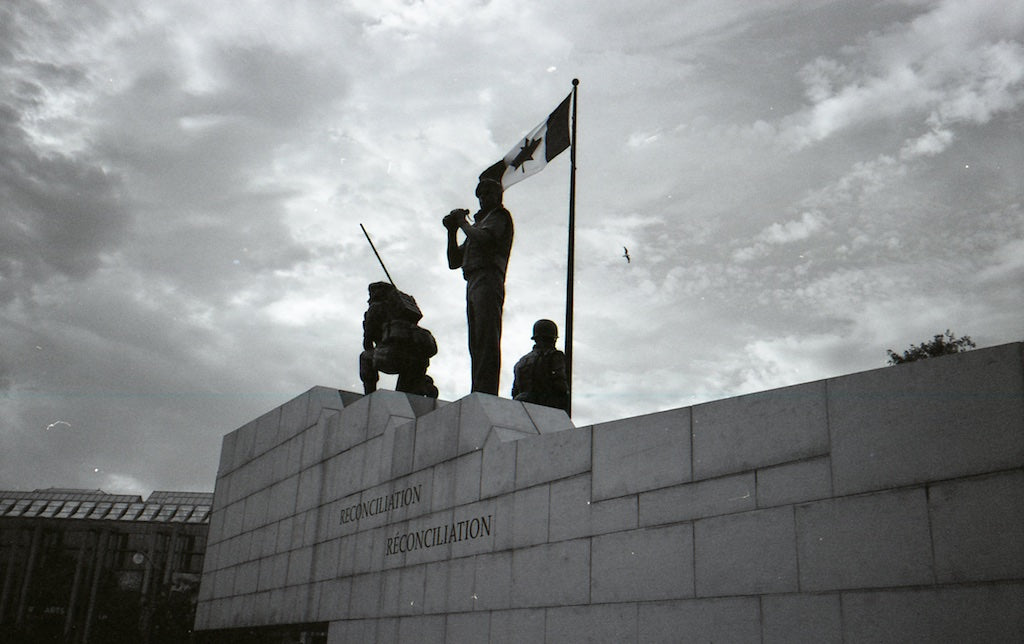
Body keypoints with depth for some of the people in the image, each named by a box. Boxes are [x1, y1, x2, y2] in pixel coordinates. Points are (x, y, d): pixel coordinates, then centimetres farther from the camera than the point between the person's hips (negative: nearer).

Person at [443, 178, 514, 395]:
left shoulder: (500, 216, 11)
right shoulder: (477, 224, 34)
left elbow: (484, 238, -12)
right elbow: (454, 262, 29)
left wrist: (463, 223, 4)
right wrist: (452, 230, 18)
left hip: (488, 280, -9)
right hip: (472, 285, 9)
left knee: (487, 339, -20)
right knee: (476, 344, -2)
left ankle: (487, 393, -29)